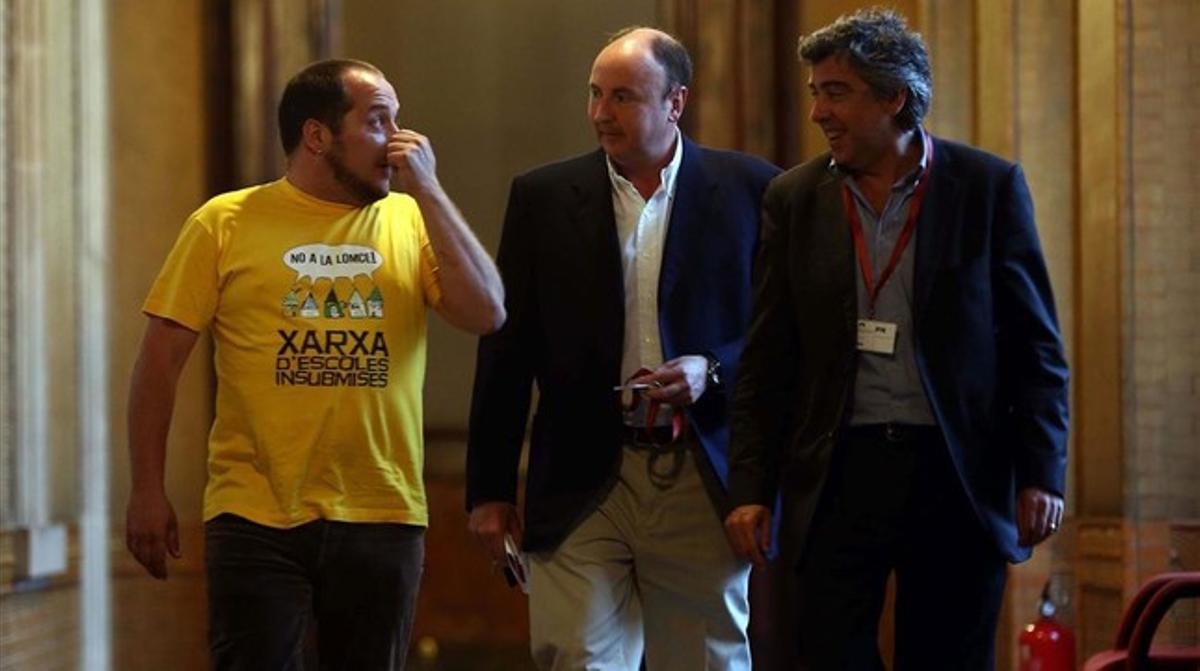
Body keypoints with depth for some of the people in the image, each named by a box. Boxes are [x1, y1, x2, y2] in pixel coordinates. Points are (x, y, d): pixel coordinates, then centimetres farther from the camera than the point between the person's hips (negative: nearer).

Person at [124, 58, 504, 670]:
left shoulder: (412, 221, 6)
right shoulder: (226, 223, 0)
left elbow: (485, 314, -7)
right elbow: (161, 358, 2)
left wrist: (426, 190, -7)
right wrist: (147, 492, -2)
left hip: (383, 520, 3)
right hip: (255, 519, -2)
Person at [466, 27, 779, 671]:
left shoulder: (750, 189, 1)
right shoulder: (543, 197, 5)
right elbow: (508, 351, 7)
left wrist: (713, 372, -14)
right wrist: (488, 489, 4)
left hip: (704, 484, 0)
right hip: (582, 487, 0)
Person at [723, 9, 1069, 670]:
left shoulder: (989, 187, -1)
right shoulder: (794, 199, 6)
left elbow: (1037, 349, 1)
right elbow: (767, 361, 7)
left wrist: (1041, 473, -7)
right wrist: (750, 488, 1)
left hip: (956, 479, -1)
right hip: (839, 475, 2)